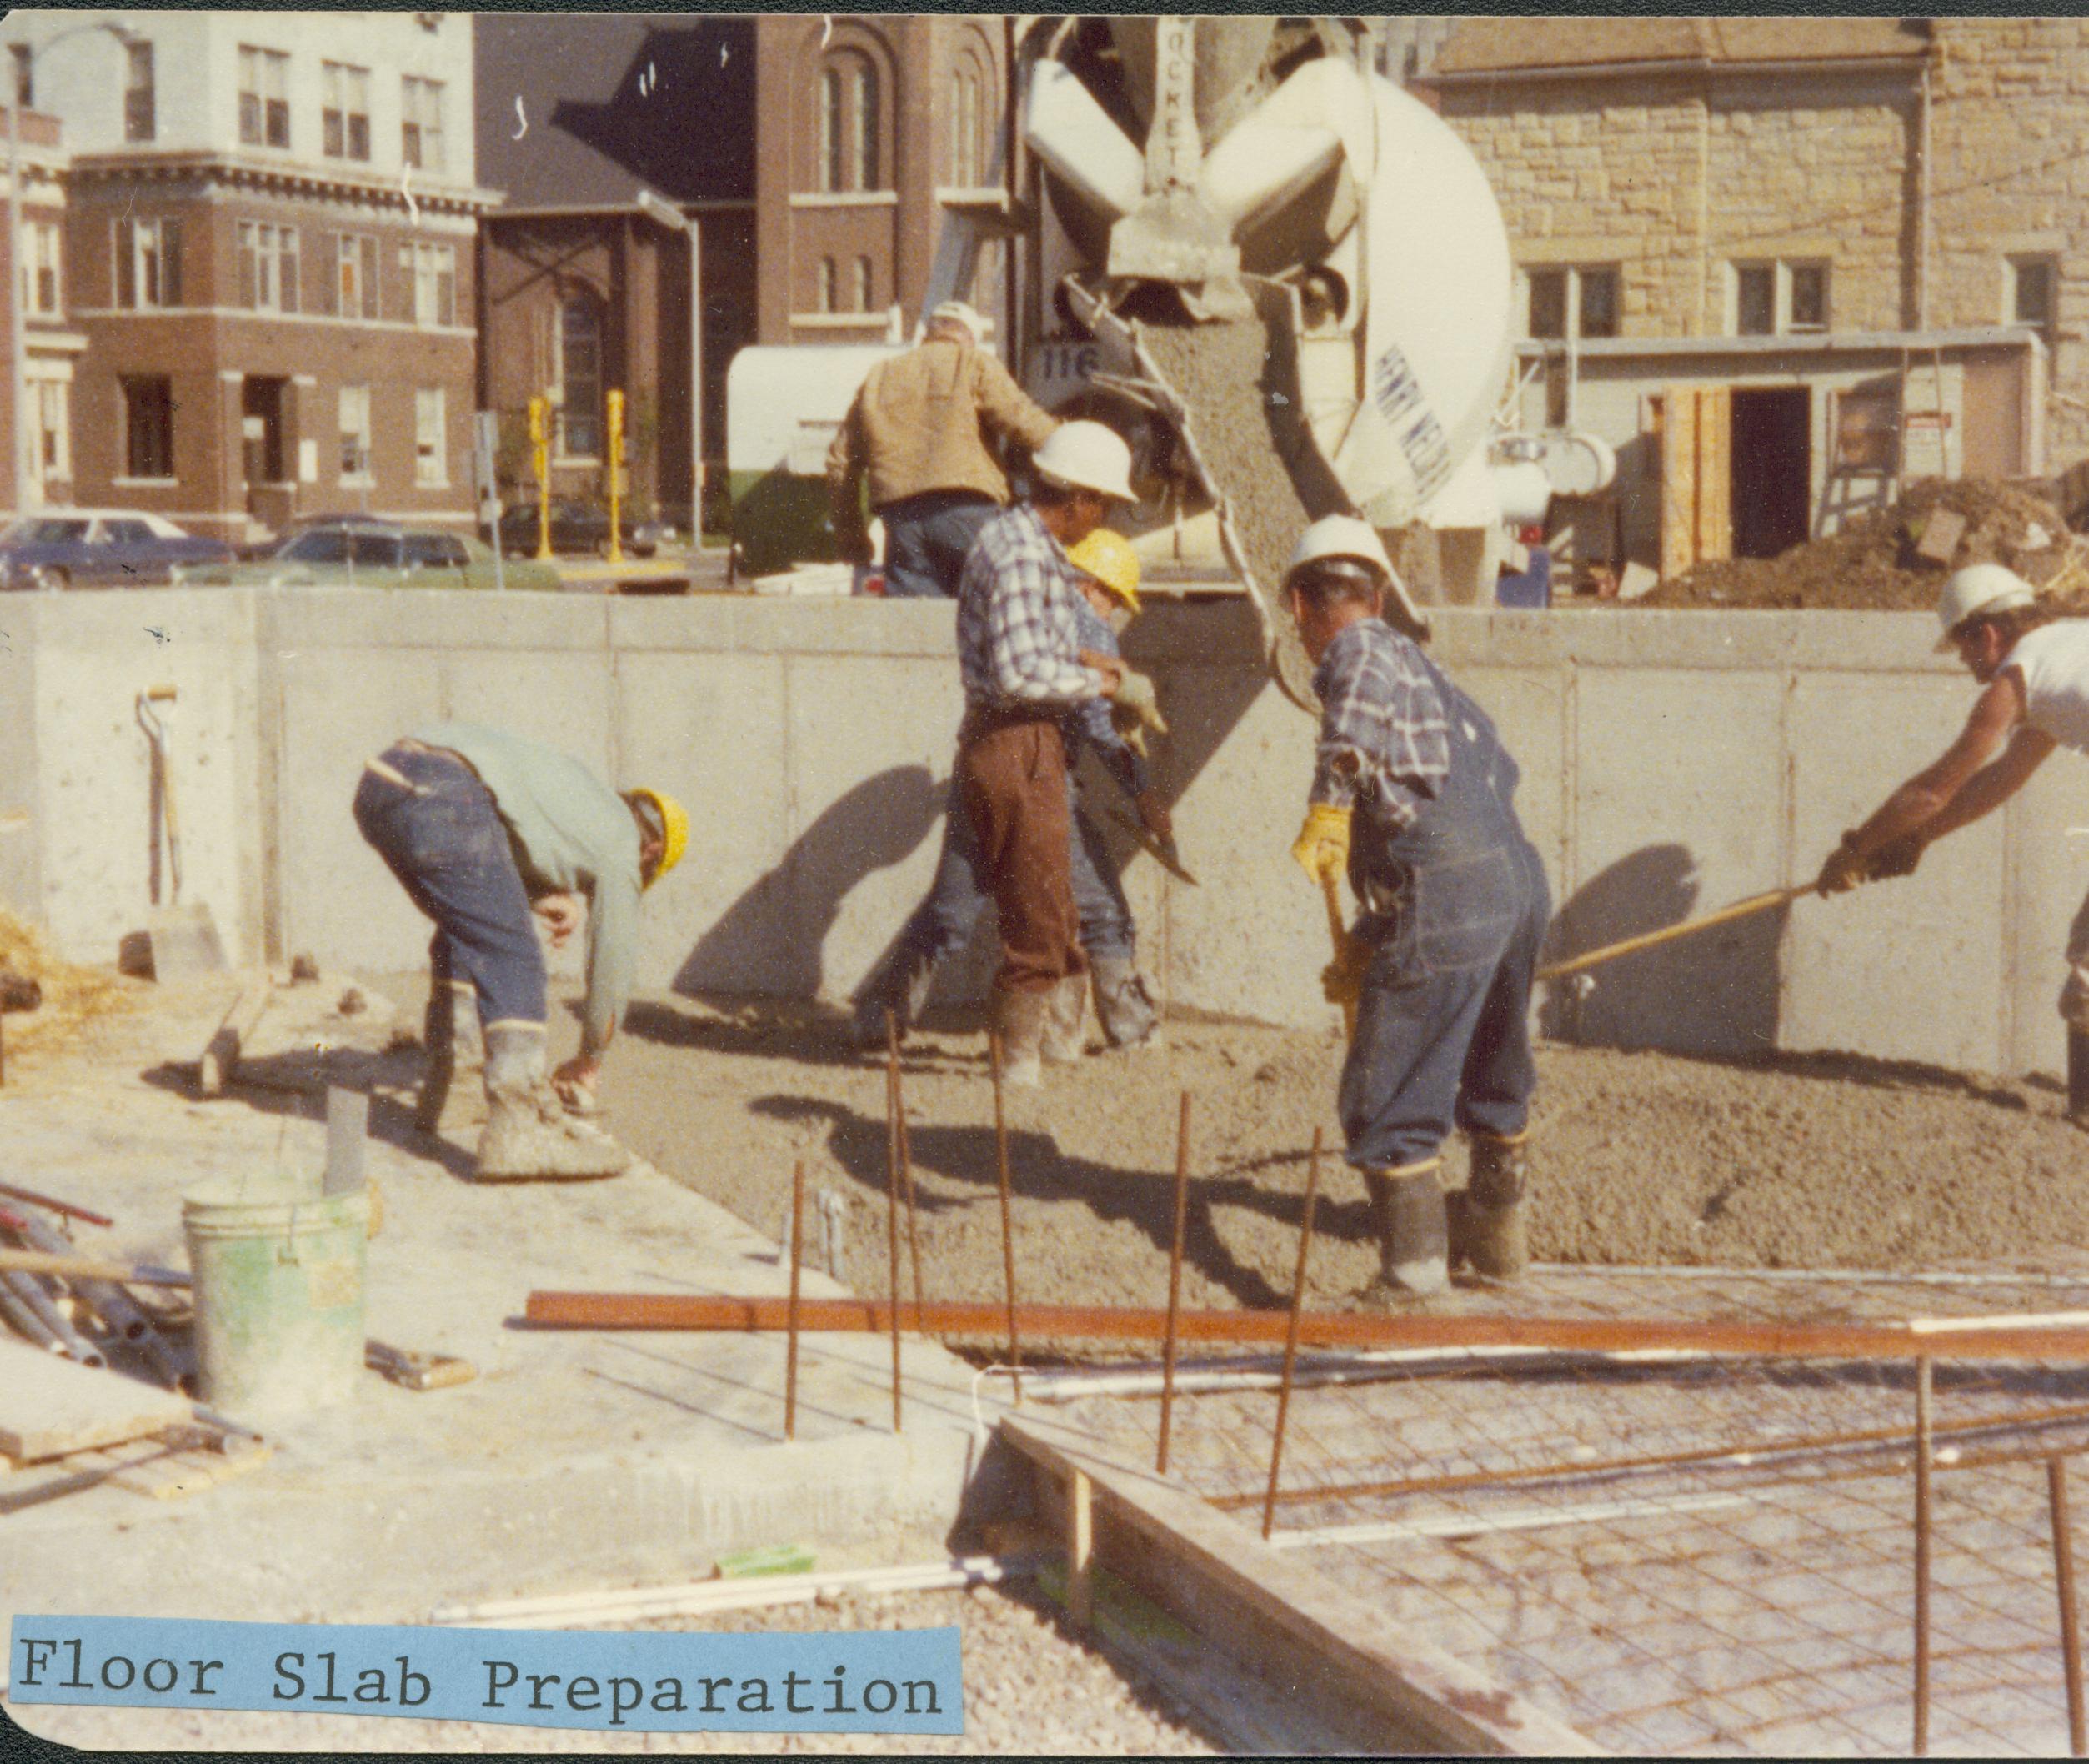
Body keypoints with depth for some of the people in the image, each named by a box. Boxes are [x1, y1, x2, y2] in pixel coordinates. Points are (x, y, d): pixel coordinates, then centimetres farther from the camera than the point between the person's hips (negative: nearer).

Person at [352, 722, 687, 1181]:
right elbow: (613, 958, 19)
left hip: (376, 785, 9)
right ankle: (520, 1126, -23)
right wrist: (589, 1061, 31)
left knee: (463, 929, 27)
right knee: (511, 957, -8)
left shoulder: (585, 792, 35)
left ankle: (437, 1090, 26)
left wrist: (542, 895, 19)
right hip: (440, 798, -9)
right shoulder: (619, 842, 15)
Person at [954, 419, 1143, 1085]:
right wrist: (1093, 684, -12)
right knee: (1038, 914, -2)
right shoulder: (1021, 557, -19)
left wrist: (1078, 656, 13)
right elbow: (1019, 674, -25)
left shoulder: (1018, 538, 13)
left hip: (1029, 743, 10)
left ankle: (1062, 1038, 28)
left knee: (1051, 909, 18)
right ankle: (1020, 1059, 7)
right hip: (1014, 745, -10)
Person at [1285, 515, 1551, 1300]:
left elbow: (1364, 702, -28)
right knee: (1494, 1079, 28)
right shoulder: (1421, 668, 27)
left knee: (1387, 1096, 1)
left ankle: (1414, 1262, 4)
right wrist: (1365, 945, 32)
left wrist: (1329, 804, -34)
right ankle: (1497, 1230, 44)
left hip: (1449, 906, -10)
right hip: (1520, 881, 10)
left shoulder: (1363, 651, -1)